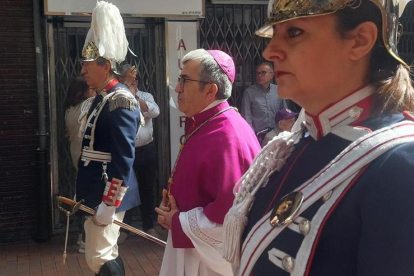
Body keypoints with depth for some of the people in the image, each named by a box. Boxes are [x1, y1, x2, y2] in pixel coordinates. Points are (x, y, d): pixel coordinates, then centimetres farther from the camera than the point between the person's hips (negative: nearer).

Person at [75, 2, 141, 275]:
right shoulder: (102, 98, 12)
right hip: (96, 191, 9)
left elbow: (124, 158, -23)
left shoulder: (120, 100, -18)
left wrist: (108, 205, -22)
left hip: (108, 194, -9)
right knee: (107, 254, 18)